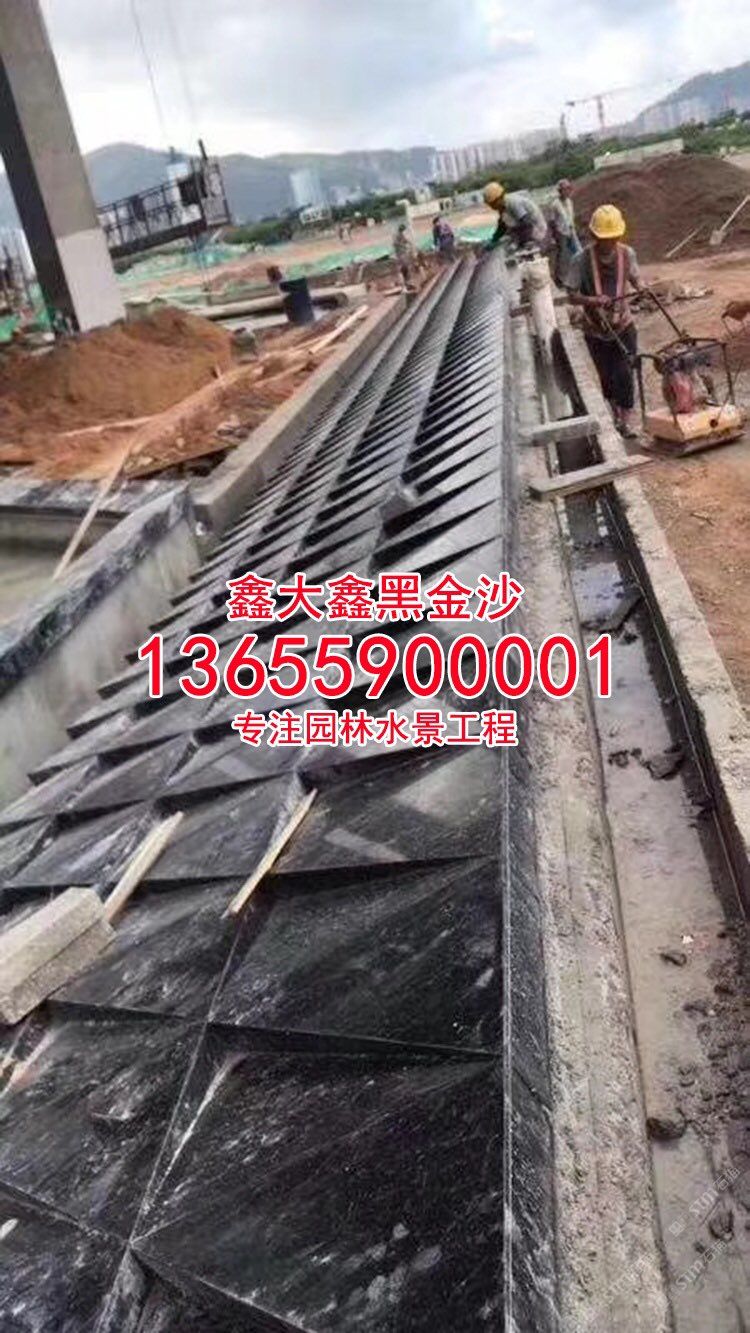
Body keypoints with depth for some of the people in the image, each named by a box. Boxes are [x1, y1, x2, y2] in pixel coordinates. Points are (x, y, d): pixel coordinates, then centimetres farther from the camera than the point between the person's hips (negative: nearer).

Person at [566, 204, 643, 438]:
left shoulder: (627, 253, -6)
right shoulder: (581, 261, -16)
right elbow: (572, 296, -14)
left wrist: (641, 288, -12)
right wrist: (592, 300, -32)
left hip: (623, 326, 1)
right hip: (596, 331, -1)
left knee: (624, 373, -8)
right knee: (607, 376, 12)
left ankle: (627, 418, 6)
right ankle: (615, 413, 35)